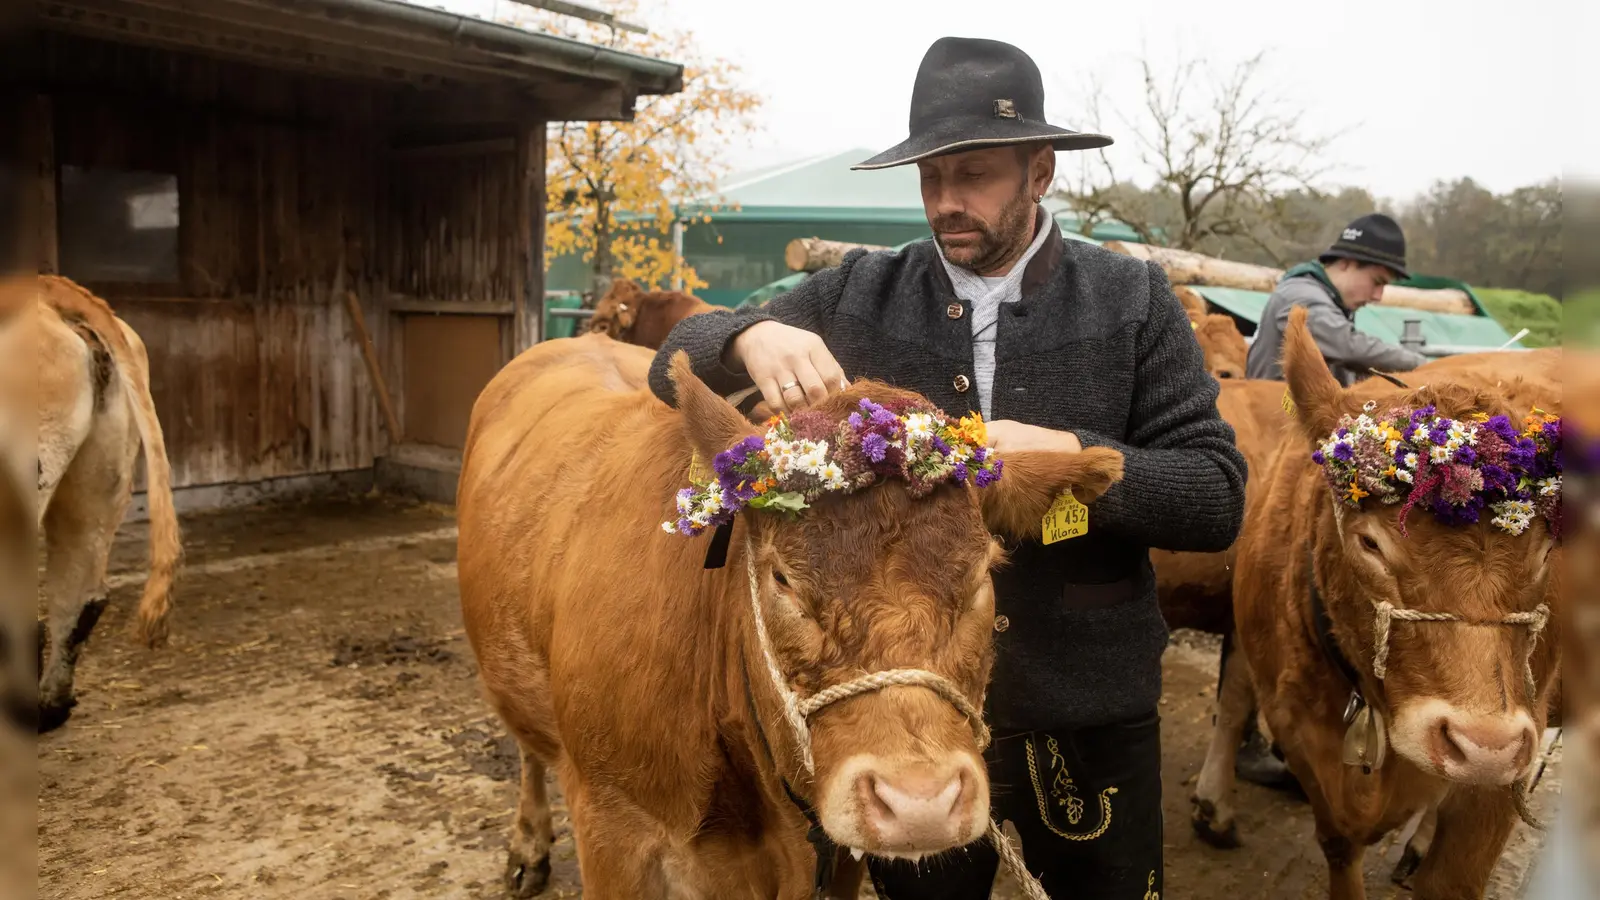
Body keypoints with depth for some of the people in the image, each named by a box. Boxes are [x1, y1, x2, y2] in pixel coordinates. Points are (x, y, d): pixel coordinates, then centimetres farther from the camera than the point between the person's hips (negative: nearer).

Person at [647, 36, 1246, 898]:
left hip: (1090, 720, 0)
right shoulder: (855, 297, 0)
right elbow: (675, 365, 0)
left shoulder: (1134, 303, -4)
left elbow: (1217, 497, -7)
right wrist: (753, 336, -23)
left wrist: (1067, 457, -24)